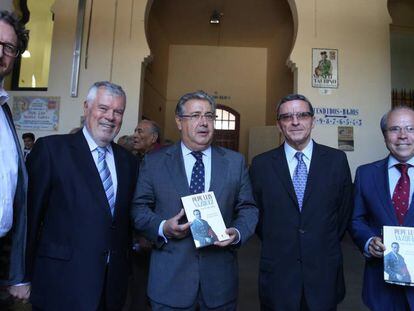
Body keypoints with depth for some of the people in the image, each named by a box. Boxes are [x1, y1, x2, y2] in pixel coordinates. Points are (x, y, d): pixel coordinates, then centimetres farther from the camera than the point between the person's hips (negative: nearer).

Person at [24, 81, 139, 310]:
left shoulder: (128, 161, 7)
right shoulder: (51, 148, -7)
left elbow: (126, 220, 10)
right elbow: (31, 214, -7)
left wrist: (124, 267, 9)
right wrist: (24, 275, -5)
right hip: (62, 284, -4)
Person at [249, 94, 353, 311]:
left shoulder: (337, 160, -2)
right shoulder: (261, 164, -4)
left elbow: (345, 210, 5)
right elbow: (256, 212, 4)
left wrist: (326, 245, 8)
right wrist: (275, 246, 5)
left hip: (325, 271, 1)